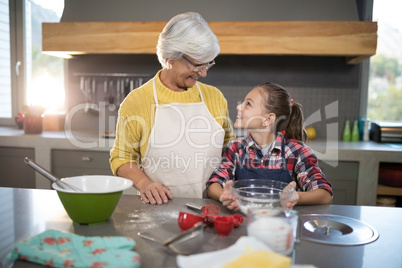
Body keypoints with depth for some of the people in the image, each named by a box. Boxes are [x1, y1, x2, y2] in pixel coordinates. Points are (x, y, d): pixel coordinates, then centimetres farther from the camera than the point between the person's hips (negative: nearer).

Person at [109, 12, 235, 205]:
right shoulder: (136, 101, -1)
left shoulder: (214, 97, 9)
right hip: (162, 207, -2)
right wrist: (143, 183, -12)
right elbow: (122, 157, 4)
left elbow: (229, 148, 18)